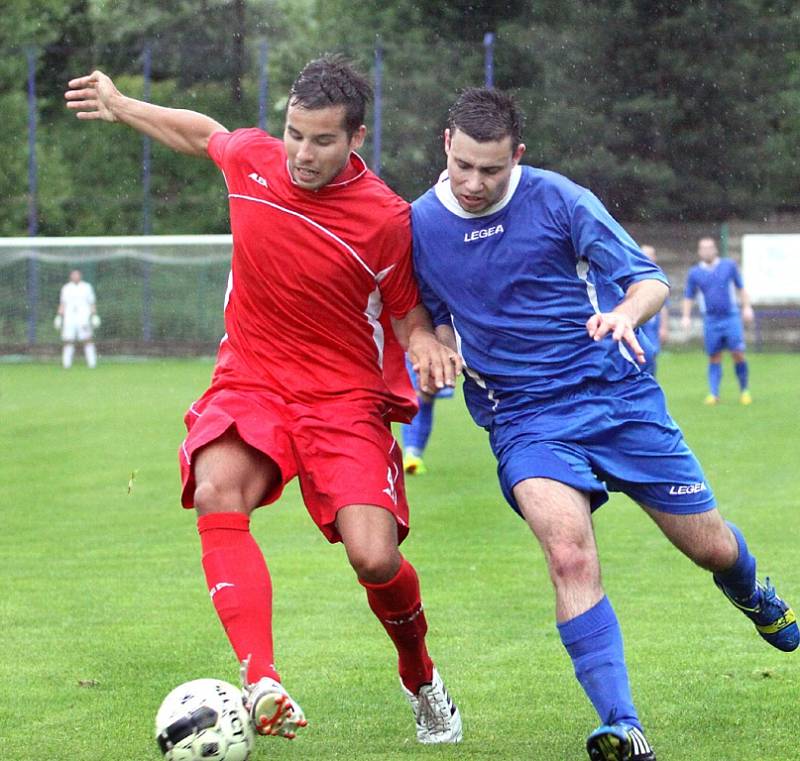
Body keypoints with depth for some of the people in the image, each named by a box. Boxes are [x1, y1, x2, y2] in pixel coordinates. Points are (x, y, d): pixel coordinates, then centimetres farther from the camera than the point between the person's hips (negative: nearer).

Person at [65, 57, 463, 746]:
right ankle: (262, 680, -42)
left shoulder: (385, 218, -13)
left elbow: (409, 314, 1)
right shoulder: (250, 158, -4)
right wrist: (120, 107, 30)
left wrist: (427, 347, -20)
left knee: (375, 559, -18)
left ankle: (421, 679, 17)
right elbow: (205, 133, 21)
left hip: (345, 395, -3)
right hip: (250, 379, 3)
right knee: (216, 492, -31)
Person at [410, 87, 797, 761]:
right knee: (570, 555, -27)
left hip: (619, 395, 0)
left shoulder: (557, 199, -8)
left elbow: (651, 279, -4)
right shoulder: (422, 224, 0)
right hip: (526, 420, 0)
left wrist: (623, 314, -27)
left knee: (712, 548, 9)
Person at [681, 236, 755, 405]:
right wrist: (686, 317, 1)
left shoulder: (729, 266, 5)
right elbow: (688, 297, 12)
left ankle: (744, 390, 5)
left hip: (731, 317, -1)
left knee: (738, 354, -9)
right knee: (714, 358, 0)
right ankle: (713, 394, 3)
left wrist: (747, 307, 5)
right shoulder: (695, 273, 6)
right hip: (711, 321, 1)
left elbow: (741, 288, 13)